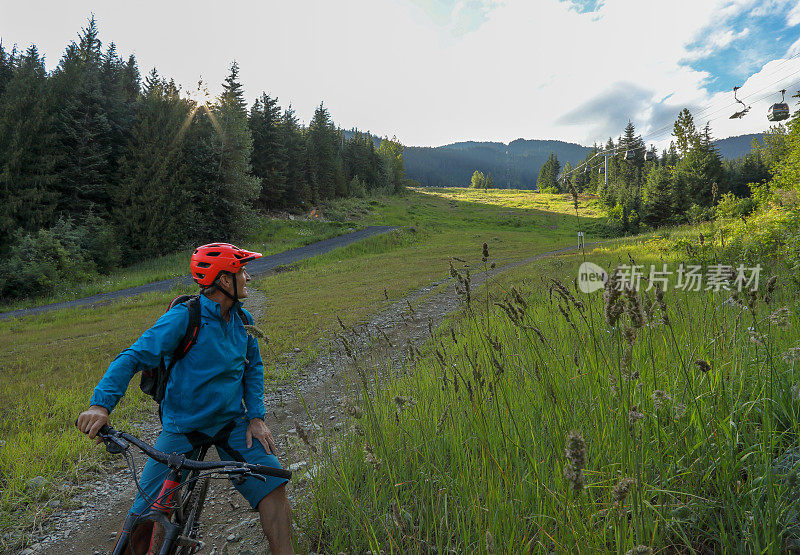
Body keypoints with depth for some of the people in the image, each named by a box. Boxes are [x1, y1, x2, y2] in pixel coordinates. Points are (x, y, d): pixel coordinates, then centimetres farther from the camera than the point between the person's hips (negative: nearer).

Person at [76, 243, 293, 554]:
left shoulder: (242, 319, 0)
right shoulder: (183, 317, -17)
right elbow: (132, 358, -20)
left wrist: (255, 416, 1)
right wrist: (101, 404, -35)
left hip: (231, 423, 3)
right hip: (182, 427, -3)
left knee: (273, 485, -11)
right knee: (147, 513, -3)